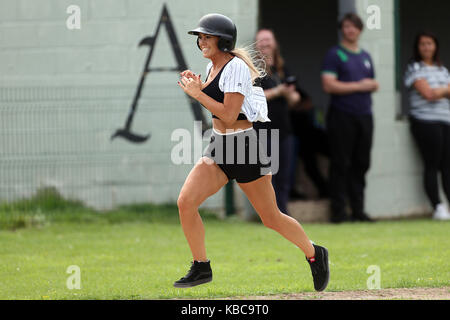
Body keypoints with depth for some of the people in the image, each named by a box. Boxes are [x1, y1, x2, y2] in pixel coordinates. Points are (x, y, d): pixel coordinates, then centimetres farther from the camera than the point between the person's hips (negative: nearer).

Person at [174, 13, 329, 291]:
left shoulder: (236, 67, -16)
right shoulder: (213, 67, 10)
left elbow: (229, 114, -23)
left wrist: (197, 93, -18)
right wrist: (198, 87, 8)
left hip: (245, 145, -8)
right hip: (218, 148, 8)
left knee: (271, 218, 3)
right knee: (186, 202, -11)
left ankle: (315, 255, 26)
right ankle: (201, 268, 1)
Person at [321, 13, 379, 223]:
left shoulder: (366, 57, 19)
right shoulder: (335, 55, -2)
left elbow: (372, 84, 26)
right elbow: (328, 85, -12)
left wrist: (372, 85, 1)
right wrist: (358, 86, -11)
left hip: (364, 115, 6)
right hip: (342, 116, -6)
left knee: (361, 164, 6)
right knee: (341, 164, -6)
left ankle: (358, 210, 10)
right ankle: (338, 211, -4)